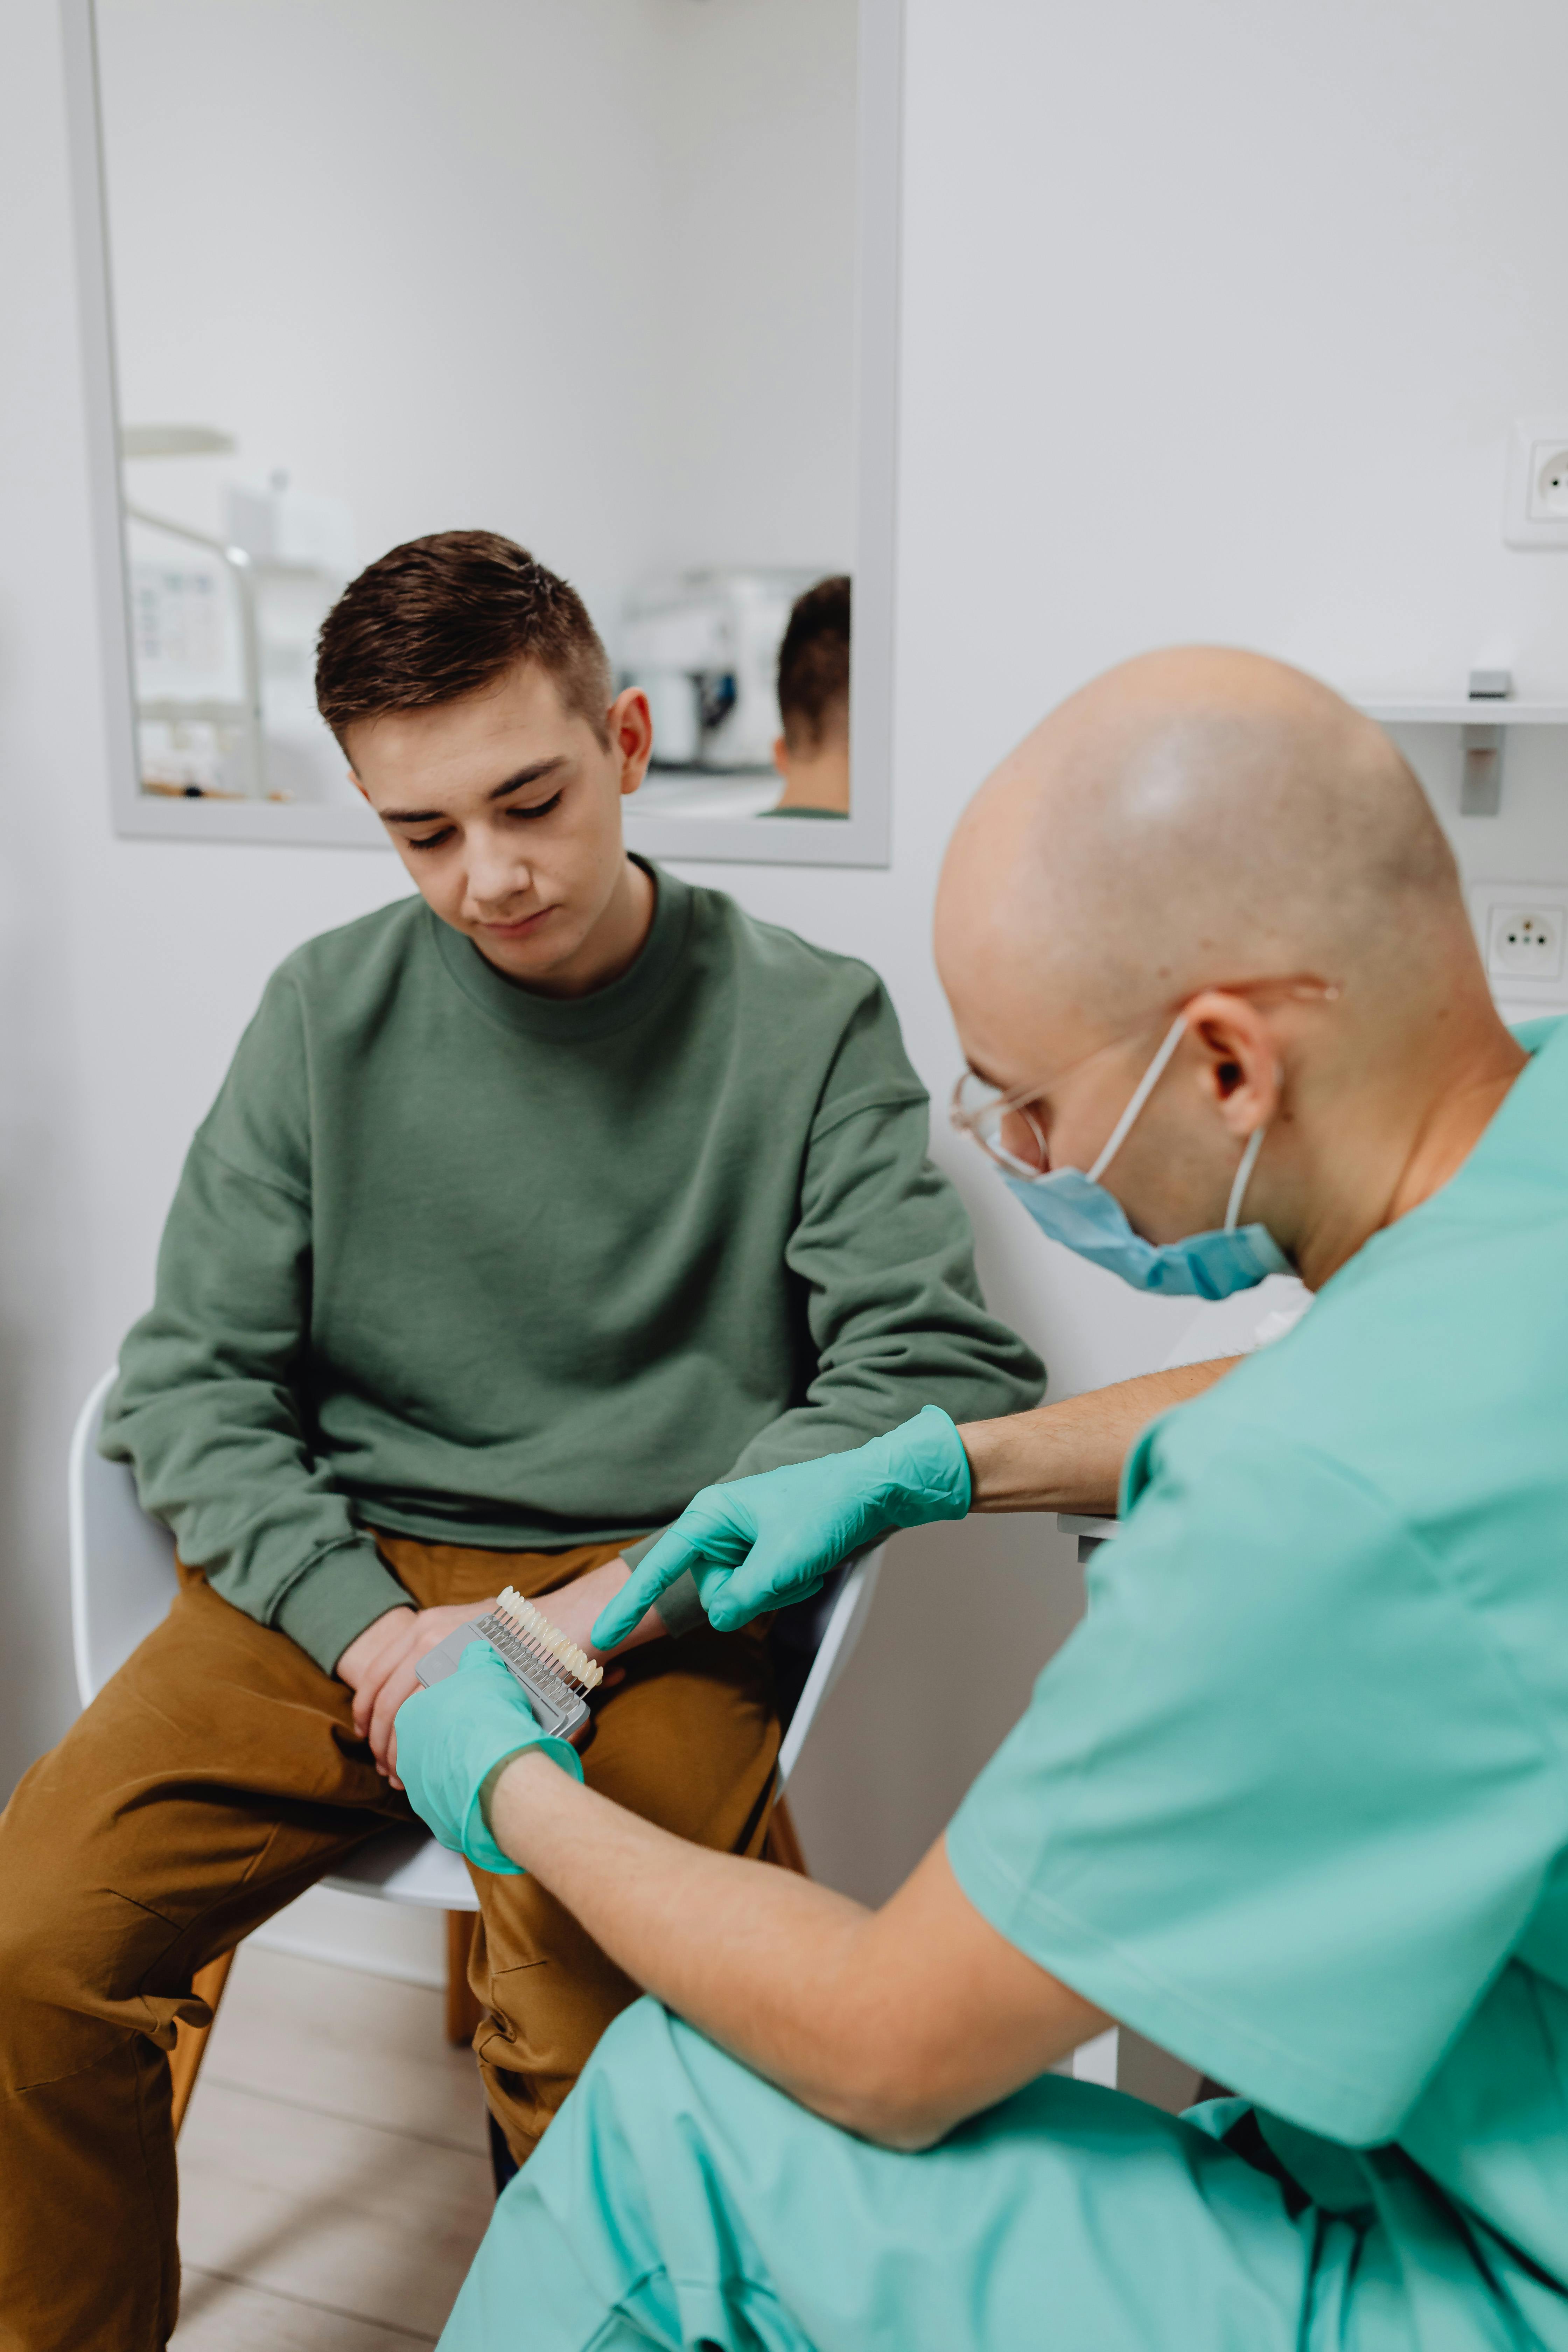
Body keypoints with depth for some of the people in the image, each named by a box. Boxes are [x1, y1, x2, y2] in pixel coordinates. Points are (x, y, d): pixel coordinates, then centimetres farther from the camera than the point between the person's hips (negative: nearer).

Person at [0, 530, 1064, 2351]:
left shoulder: (808, 1024, -1)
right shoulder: (327, 1013, 6)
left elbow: (940, 1372, -10)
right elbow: (191, 1379, 6)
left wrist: (598, 1610, -17)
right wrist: (367, 1623, -11)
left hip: (648, 1606, -2)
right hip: (342, 1587, 3)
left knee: (584, 2046, -28)